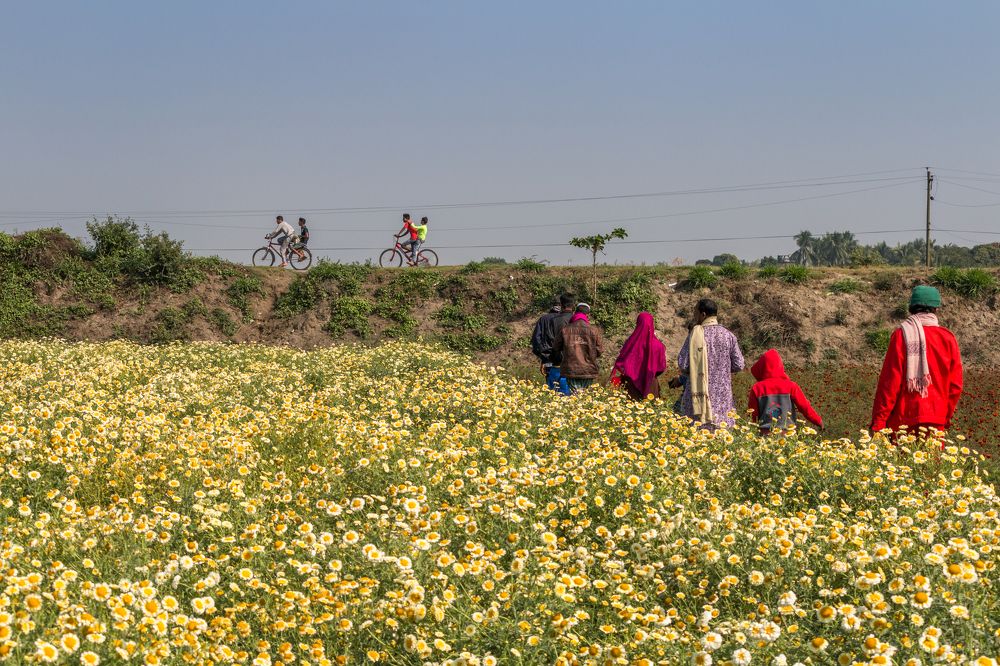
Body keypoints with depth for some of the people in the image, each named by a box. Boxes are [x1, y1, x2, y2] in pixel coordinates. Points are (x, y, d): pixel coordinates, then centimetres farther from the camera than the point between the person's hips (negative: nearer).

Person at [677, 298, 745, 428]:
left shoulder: (696, 334, -9)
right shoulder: (728, 335, 1)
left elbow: (682, 365, -11)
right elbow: (739, 365, 3)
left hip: (699, 394, -3)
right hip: (722, 393, 3)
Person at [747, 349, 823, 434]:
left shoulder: (756, 389, 0)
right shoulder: (790, 386, 0)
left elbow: (753, 415, 2)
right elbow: (805, 407, 4)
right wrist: (818, 421, 18)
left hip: (765, 433, 0)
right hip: (787, 434, 0)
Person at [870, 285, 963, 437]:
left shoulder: (902, 335, -8)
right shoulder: (948, 338, 1)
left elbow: (889, 382, -9)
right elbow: (955, 384, 5)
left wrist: (878, 422, -5)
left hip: (904, 419, -2)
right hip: (936, 421, 2)